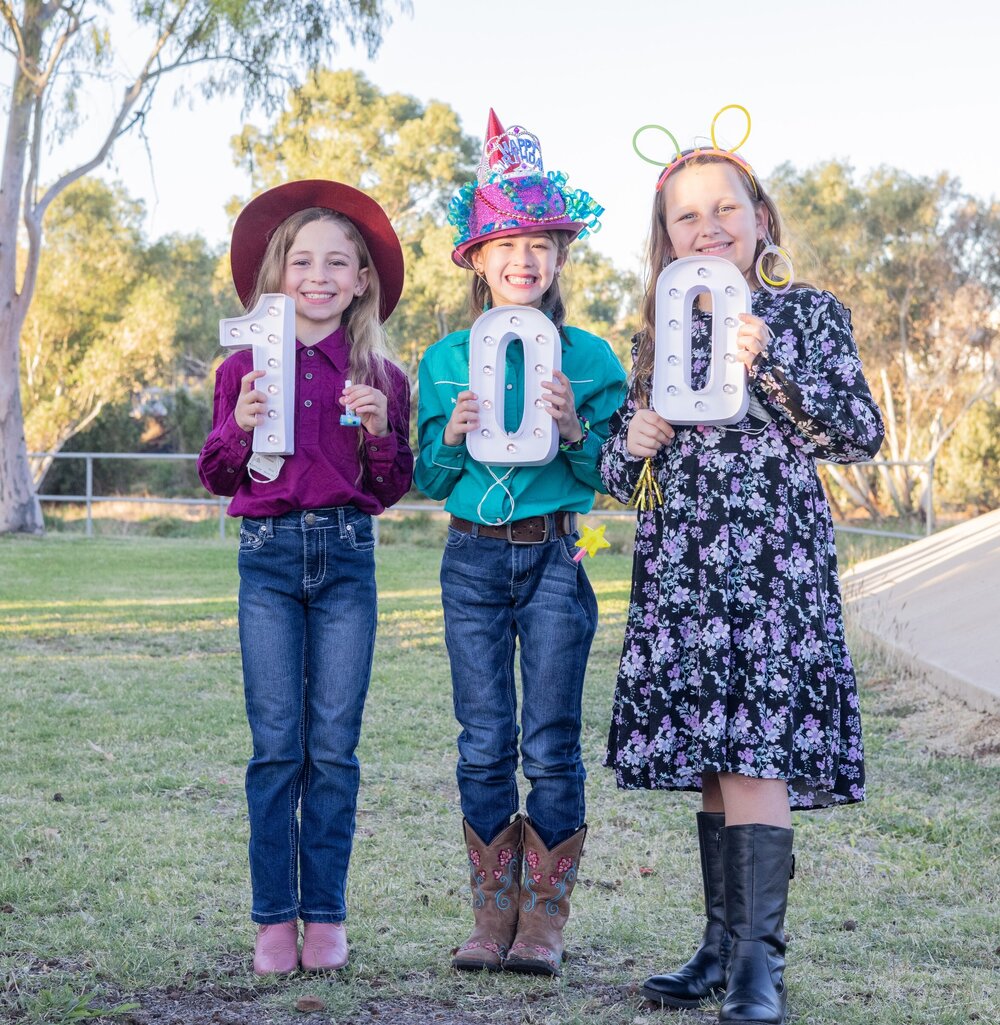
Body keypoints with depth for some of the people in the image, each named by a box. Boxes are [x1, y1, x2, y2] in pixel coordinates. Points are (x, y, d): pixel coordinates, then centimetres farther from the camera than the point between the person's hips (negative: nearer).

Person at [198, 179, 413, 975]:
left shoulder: (379, 375, 5)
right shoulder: (245, 369, 6)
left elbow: (393, 490, 8)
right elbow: (217, 479, 8)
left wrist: (381, 432, -10)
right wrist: (239, 429, -11)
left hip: (346, 556, 0)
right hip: (269, 554, 0)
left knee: (334, 746, 2)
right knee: (276, 745, 1)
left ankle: (326, 915, 11)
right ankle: (274, 917, 9)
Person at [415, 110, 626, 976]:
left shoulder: (589, 358, 2)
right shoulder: (446, 360, 7)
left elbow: (608, 476, 2)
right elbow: (429, 481, 7)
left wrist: (575, 429, -17)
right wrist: (453, 435, -12)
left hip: (556, 557, -2)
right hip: (473, 557, 2)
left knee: (551, 744, -1)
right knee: (484, 744, 4)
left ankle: (544, 918, 10)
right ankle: (493, 914, 15)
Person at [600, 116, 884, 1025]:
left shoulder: (806, 313, 3)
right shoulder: (660, 334, 15)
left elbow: (861, 437, -6)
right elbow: (617, 473, 16)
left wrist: (770, 362, -16)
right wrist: (633, 442, -8)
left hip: (772, 560, -4)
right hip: (679, 567, 5)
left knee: (753, 751, -14)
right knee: (709, 759, 7)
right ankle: (722, 947, 15)